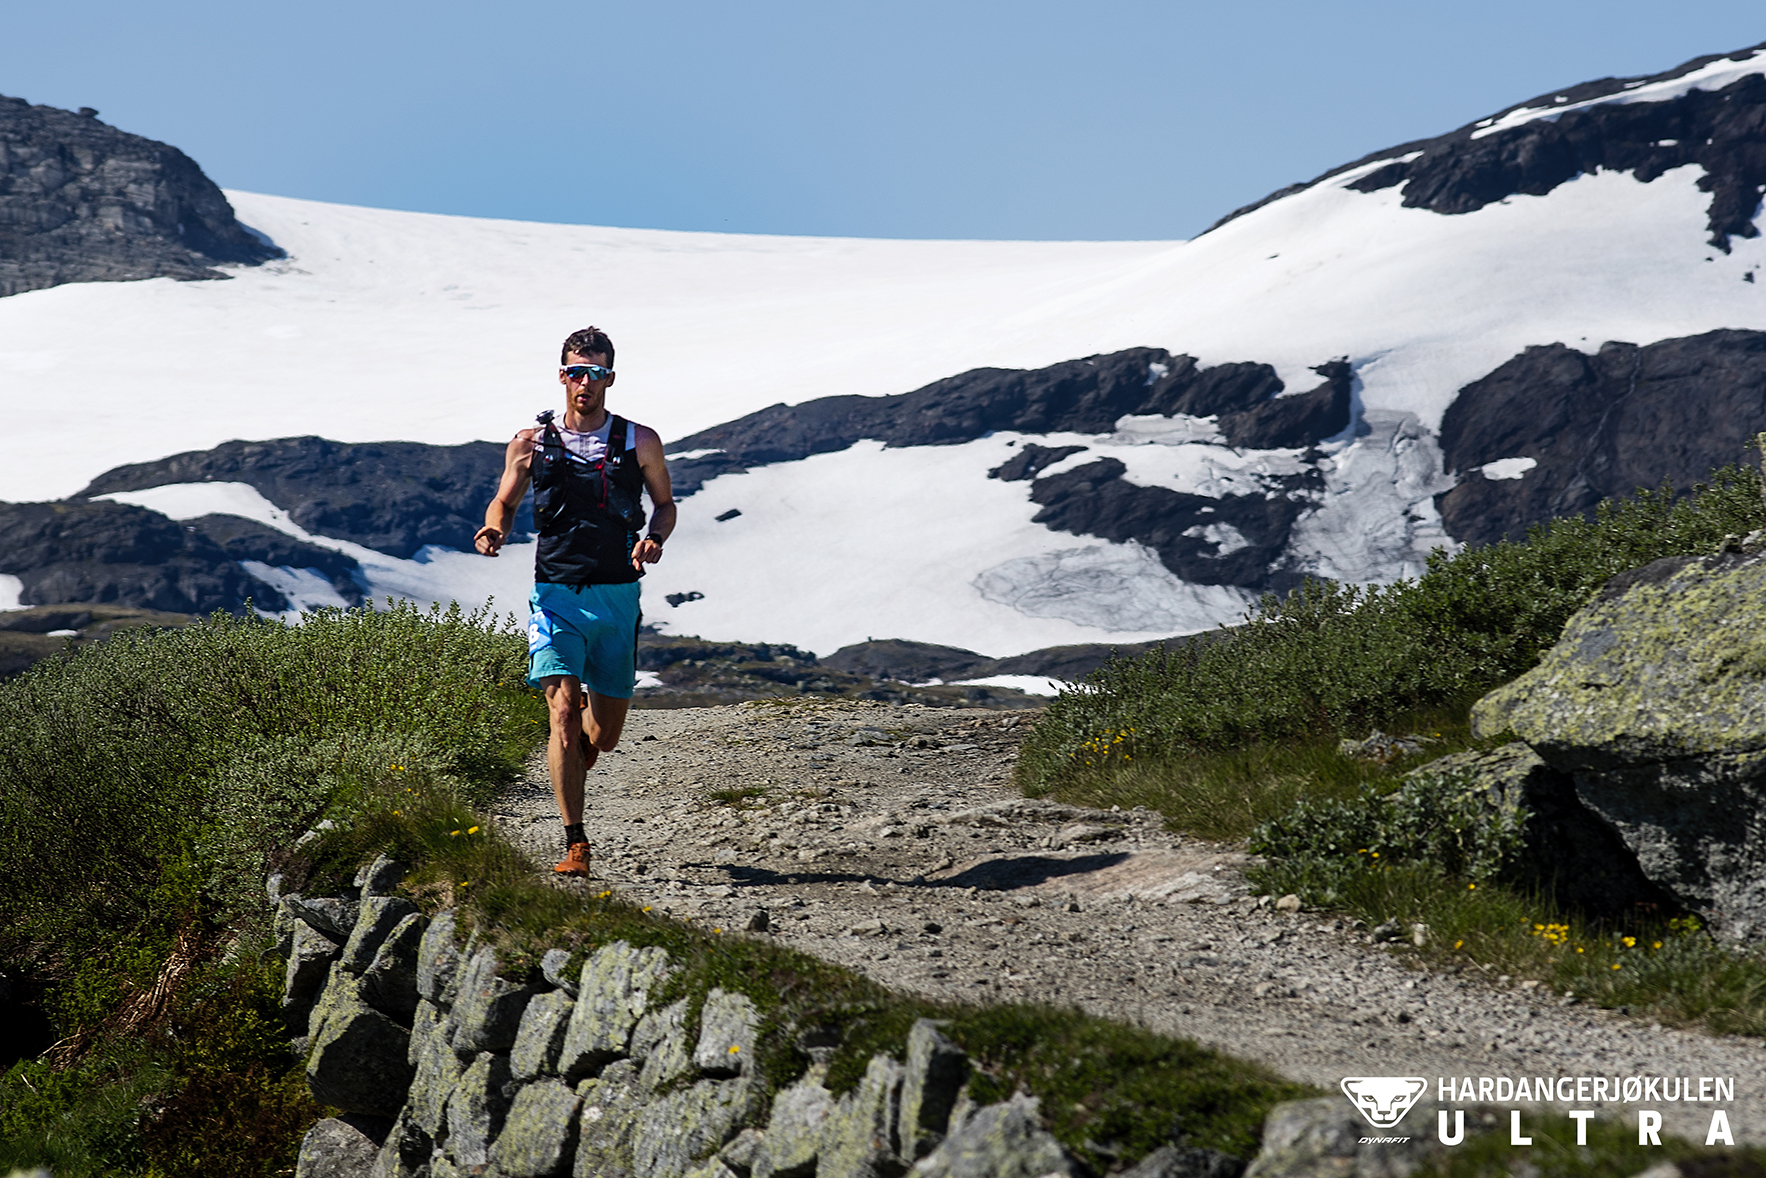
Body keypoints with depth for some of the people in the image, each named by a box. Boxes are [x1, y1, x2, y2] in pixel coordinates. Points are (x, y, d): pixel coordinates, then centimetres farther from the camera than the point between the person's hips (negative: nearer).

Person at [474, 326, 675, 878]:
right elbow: (504, 503, 13)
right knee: (563, 714, -17)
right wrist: (493, 529, -11)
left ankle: (583, 727, 47)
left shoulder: (639, 443, 4)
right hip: (556, 594, -1)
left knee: (605, 736, 8)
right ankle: (575, 843, -12)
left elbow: (665, 503, 15)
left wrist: (654, 537, -6)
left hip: (617, 596, 1)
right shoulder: (531, 443, 4)